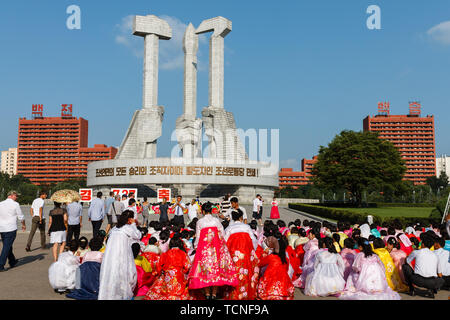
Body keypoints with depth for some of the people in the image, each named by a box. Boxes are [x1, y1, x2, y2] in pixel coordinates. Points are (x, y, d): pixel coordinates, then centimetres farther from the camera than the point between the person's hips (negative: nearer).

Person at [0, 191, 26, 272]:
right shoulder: (15, 204, -7)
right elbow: (21, 217, -2)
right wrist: (23, 225, 14)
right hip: (11, 229, -6)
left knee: (7, 246, 19)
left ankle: (12, 262, 33)